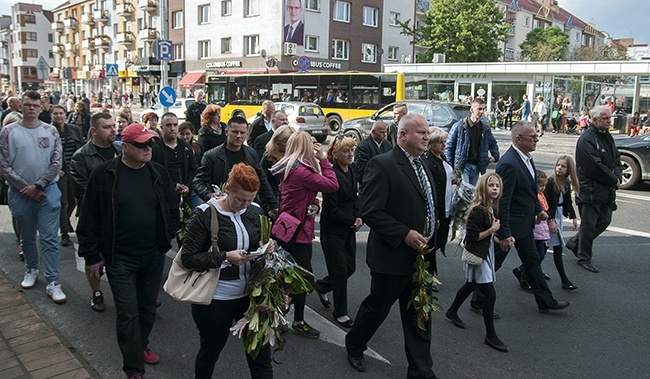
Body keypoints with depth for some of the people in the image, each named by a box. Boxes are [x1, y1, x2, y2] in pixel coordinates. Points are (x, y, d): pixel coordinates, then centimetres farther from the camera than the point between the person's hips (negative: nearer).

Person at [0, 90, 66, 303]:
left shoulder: (50, 131, 0)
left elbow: (56, 162, -4)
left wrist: (38, 186, -11)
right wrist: (26, 187, -10)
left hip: (48, 191, -1)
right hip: (20, 193, 1)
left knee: (49, 239, -2)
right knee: (27, 237, 16)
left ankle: (52, 282, 2)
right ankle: (32, 270, 37)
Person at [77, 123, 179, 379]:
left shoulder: (158, 173, 1)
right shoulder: (104, 174, -9)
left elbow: (172, 210, 11)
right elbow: (88, 218, -5)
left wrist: (167, 239, 4)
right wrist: (91, 256, -4)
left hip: (154, 256, 4)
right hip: (119, 259, -4)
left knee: (148, 308, 18)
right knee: (127, 314, 0)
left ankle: (141, 346, 43)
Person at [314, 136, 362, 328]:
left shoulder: (351, 171, 6)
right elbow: (332, 210, -19)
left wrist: (358, 218, -3)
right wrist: (352, 221, -12)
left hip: (349, 229, 8)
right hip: (333, 230, -8)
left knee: (350, 267, 13)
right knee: (340, 271, 2)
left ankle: (321, 286, 39)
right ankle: (340, 312, 19)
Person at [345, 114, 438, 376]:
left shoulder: (423, 167, 11)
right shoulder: (382, 165, -17)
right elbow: (370, 211, -22)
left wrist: (426, 239, 8)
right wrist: (404, 234, -24)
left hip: (420, 255, 7)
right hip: (392, 256, -7)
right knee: (377, 307, 12)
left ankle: (421, 370, 27)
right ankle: (354, 346, 38)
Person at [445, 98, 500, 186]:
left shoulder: (485, 128, 8)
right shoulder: (459, 126, -5)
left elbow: (493, 144, 28)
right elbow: (449, 146, -3)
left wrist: (495, 156, 14)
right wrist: (449, 166, -8)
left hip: (476, 166, 5)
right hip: (462, 166, -5)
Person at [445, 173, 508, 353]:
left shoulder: (492, 208, 5)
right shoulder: (478, 210, -22)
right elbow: (472, 237, -22)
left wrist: (498, 239, 4)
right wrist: (491, 230, -20)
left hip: (486, 253, 10)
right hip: (477, 256, -9)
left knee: (471, 285, 24)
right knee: (490, 295, -6)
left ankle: (452, 311, 44)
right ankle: (490, 335, 6)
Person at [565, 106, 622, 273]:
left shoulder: (607, 136, 12)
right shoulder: (586, 139, -17)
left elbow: (616, 159, 14)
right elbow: (596, 167, -22)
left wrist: (617, 178, -4)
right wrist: (613, 181, -11)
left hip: (606, 190, 9)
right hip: (590, 191, -9)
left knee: (604, 221, 16)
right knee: (589, 225, 1)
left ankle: (575, 242, 32)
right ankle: (584, 258, 15)